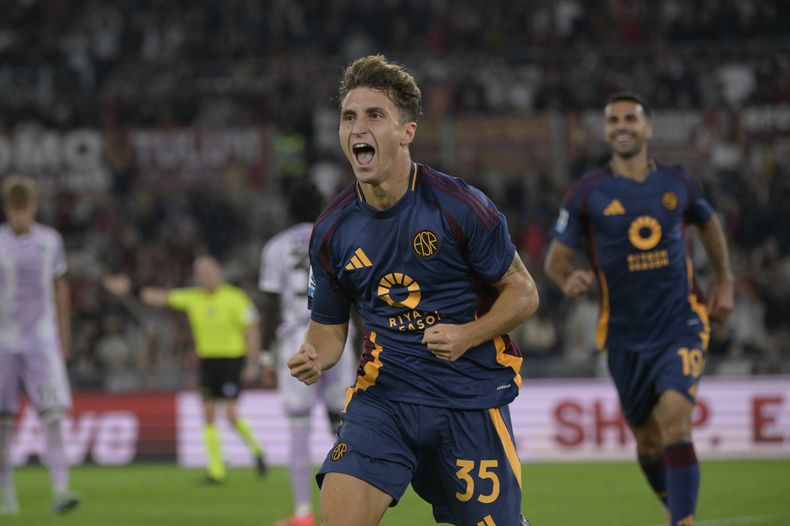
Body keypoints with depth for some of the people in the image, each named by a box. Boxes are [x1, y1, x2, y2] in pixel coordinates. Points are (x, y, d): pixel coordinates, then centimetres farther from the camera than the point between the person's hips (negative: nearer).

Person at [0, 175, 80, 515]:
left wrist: (64, 342, 14)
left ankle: (60, 491, -19)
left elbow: (61, 291, 14)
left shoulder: (49, 241, 5)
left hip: (41, 343, 0)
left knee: (52, 416, -13)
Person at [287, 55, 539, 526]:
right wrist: (314, 359, -11)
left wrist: (468, 335, -18)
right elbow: (329, 325, 11)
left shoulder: (459, 206, -10)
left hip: (470, 397, -2)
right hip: (383, 395, 2)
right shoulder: (332, 230, 1)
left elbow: (523, 292, -2)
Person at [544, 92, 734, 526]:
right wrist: (568, 280, -24)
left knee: (674, 418, -22)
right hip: (625, 336, 1)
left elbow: (708, 224, 22)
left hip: (681, 326, -1)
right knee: (647, 440, 11)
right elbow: (556, 258, -1)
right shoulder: (587, 193, -4)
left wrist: (725, 282, 18)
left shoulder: (676, 183, 2)